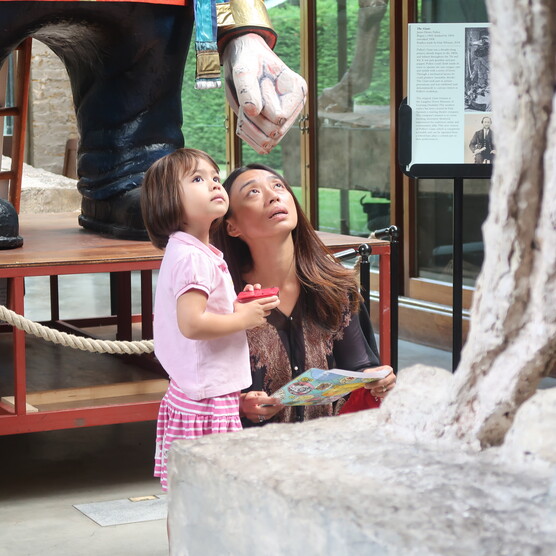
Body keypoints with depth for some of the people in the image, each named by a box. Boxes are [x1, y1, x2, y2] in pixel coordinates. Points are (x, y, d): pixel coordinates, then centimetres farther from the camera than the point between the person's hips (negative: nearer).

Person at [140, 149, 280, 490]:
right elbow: (191, 323, -28)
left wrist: (238, 305, 5)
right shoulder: (192, 257, -19)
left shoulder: (202, 253, 13)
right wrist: (243, 318, -15)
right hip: (206, 401, -10)